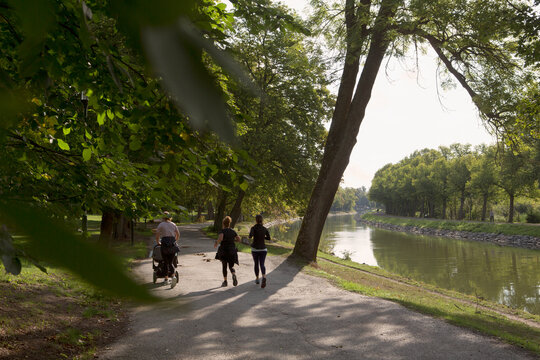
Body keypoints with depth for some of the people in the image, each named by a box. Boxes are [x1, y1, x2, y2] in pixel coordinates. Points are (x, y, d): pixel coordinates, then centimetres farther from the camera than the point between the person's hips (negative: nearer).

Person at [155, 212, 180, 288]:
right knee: (171, 263, 9)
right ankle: (173, 276, -15)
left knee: (166, 262, 11)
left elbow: (157, 235, 0)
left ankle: (166, 279, 16)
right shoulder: (173, 224, 11)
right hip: (173, 245, 3)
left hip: (164, 244, -3)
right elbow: (178, 234, 17)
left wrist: (158, 242, 18)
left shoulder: (161, 225, 0)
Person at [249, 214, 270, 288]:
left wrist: (250, 233, -3)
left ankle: (257, 279, 30)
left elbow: (250, 236, -26)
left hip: (255, 249, -1)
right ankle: (264, 277, -31)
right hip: (263, 249, 1)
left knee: (256, 264, 18)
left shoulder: (254, 228, -10)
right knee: (262, 265, -5)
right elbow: (268, 238, 11)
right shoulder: (265, 229, 1)